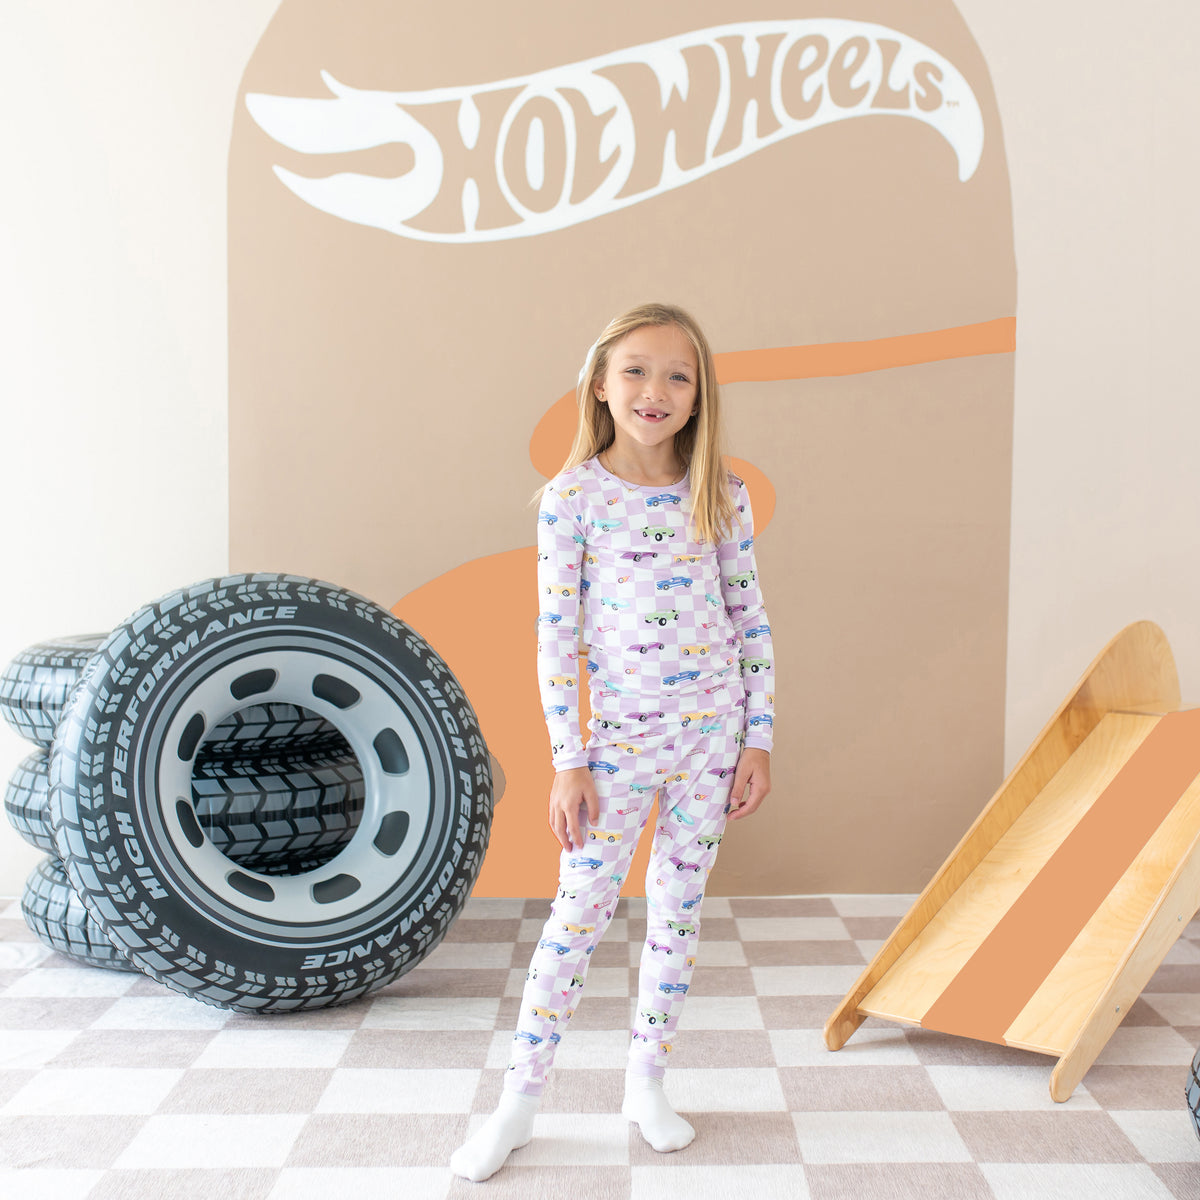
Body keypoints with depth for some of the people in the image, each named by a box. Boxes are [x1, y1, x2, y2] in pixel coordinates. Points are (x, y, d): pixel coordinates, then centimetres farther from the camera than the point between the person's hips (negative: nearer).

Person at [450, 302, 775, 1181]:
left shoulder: (723, 495, 0)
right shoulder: (574, 496, -7)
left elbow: (751, 620, 4)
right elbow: (557, 633, -6)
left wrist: (758, 738, 1)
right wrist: (568, 762, -8)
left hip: (713, 729, 2)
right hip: (620, 738, -2)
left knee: (679, 909, 12)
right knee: (580, 911, 2)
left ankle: (647, 1082, 29)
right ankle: (521, 1100, 17)